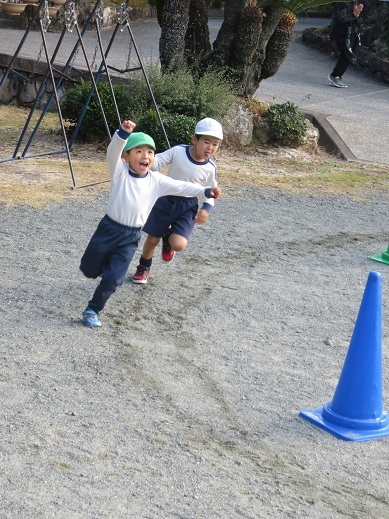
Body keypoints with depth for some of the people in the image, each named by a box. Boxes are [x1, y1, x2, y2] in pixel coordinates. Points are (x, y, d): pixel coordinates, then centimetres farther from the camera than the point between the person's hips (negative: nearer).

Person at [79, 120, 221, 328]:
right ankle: (108, 263, 46)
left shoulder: (156, 181, 0)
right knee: (89, 269, 12)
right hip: (109, 227, -1)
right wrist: (123, 133, -45)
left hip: (131, 236, 1)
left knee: (113, 278, -4)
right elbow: (113, 152, -27)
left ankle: (93, 310, 18)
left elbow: (180, 187, 0)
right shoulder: (120, 172, -9)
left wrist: (205, 191, -13)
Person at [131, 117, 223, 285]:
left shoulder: (210, 167, -10)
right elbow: (156, 162, -12)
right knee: (152, 239, 11)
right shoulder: (177, 152, -17)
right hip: (166, 200, 0)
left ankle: (168, 237, 20)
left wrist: (206, 208, -8)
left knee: (179, 244, -18)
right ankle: (144, 268, 41)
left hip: (188, 206, 1)